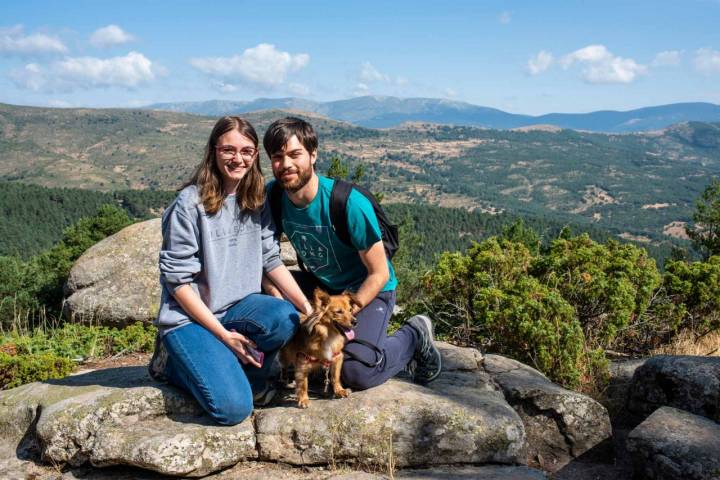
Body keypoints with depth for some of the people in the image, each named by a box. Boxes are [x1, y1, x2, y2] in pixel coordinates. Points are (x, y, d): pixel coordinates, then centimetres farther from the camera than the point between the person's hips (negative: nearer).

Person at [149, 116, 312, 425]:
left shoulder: (256, 201, 4)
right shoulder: (190, 203, -14)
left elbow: (271, 259, 4)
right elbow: (177, 280, -13)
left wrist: (307, 307, -9)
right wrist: (223, 334, -17)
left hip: (238, 306, 5)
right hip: (190, 317, -5)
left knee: (285, 318, -29)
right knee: (234, 408, -21)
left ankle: (245, 373, 1)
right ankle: (174, 363, 8)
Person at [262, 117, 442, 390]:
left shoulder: (350, 203, -28)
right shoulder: (272, 196, -12)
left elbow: (379, 274, -20)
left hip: (368, 289, -6)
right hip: (320, 284, 6)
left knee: (355, 372, -27)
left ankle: (414, 336, 4)